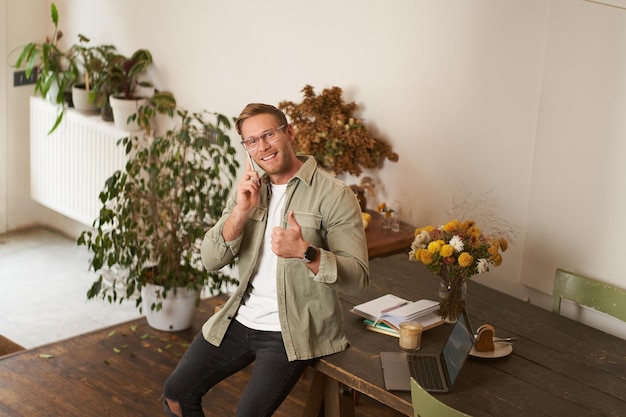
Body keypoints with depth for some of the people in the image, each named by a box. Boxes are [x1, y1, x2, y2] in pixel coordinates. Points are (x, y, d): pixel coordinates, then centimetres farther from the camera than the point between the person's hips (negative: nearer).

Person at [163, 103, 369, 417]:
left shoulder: (333, 195, -13)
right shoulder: (248, 189, 7)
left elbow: (358, 278, -18)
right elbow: (211, 260, -1)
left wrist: (305, 252, -34)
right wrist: (241, 212, -16)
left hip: (294, 330, -6)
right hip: (240, 318, 6)